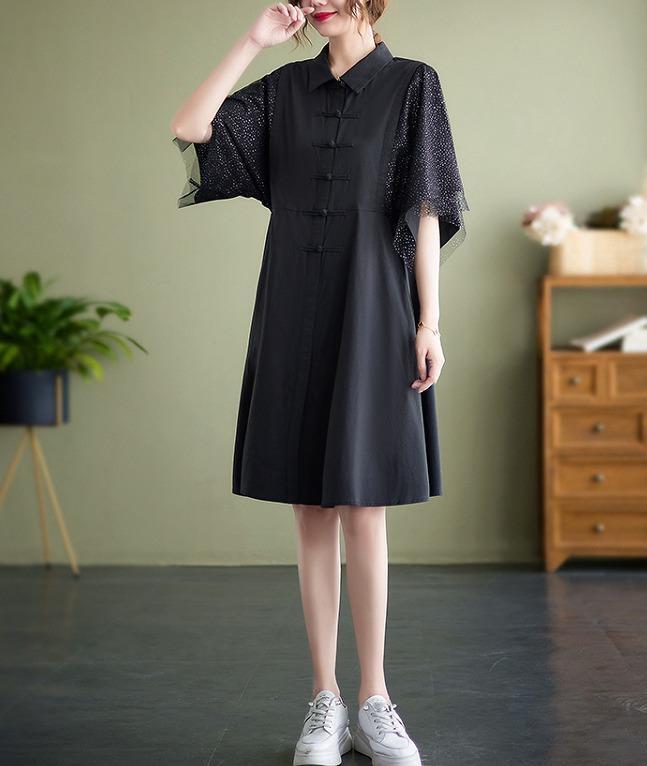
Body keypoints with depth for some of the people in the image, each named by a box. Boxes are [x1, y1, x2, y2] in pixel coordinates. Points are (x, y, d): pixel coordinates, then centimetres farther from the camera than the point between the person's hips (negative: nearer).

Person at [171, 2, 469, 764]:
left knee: (362, 512, -4)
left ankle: (374, 702, 7)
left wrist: (429, 321, -8)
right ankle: (324, 701, 11)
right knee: (311, 512, 3)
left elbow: (427, 211, -1)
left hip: (370, 316, -3)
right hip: (295, 317, 3)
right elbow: (188, 129, -1)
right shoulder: (285, 89, 12)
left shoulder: (412, 84, 4)